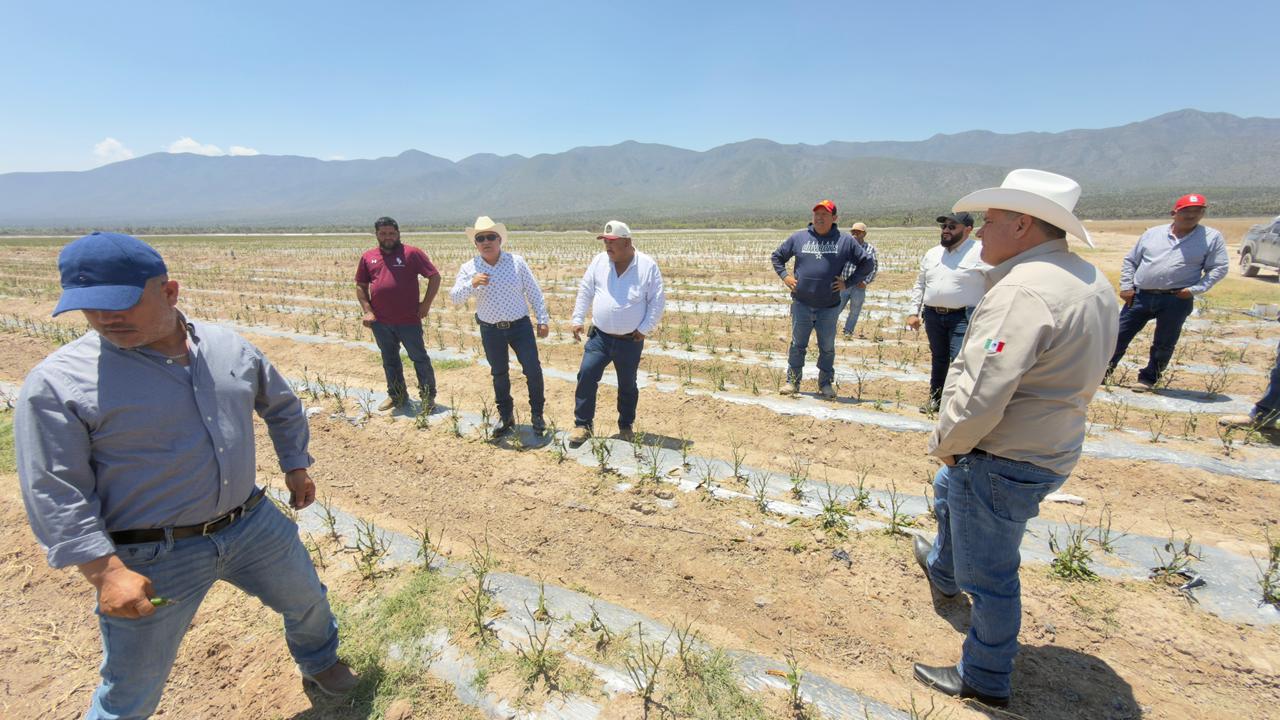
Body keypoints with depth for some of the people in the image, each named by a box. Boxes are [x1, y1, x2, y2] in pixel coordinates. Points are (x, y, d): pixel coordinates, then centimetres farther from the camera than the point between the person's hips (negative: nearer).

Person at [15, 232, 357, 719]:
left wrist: (296, 466, 14)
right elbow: (55, 493, -14)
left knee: (308, 602, 23)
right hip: (151, 559, -3)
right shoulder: (59, 382, -14)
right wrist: (106, 572, -19)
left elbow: (281, 406, 15)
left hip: (253, 525, 4)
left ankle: (319, 663, 55)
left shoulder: (231, 347, -2)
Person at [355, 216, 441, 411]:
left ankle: (428, 396, 16)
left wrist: (426, 304, -8)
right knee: (389, 360, 16)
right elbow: (360, 286, 14)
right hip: (380, 322, 5)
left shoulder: (411, 253, -5)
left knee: (419, 358, 3)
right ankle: (396, 396, 31)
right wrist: (367, 311, 3)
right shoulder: (368, 256, 8)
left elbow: (435, 276, -4)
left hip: (408, 320, -4)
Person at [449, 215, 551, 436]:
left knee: (533, 370, -4)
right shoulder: (468, 268, -1)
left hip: (520, 326, -1)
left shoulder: (516, 262, -2)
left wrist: (542, 319, -1)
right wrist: (472, 283, -27)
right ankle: (505, 416, 32)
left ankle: (537, 414, 17)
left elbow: (534, 292, 1)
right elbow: (454, 297, -9)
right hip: (491, 331, 1)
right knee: (499, 374, 14)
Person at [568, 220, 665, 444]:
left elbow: (657, 301, -5)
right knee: (586, 375, -10)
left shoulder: (648, 266, -8)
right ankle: (583, 424, 4)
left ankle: (626, 426, 30)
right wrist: (577, 320, 3)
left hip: (630, 340, -2)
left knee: (627, 384, 12)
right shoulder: (599, 261, 1)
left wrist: (645, 329, -8)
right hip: (599, 336, 2)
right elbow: (585, 292, 7)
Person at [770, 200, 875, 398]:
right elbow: (776, 256, 15)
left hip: (829, 307, 0)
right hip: (801, 305, 0)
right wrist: (784, 276, 1)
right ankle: (792, 381, 19)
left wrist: (848, 282, -1)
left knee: (827, 348, 10)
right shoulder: (798, 237, 4)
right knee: (798, 345, 7)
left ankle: (825, 383, 24)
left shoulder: (845, 240, 1)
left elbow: (867, 263, 8)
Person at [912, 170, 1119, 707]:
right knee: (948, 493, 34)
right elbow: (1069, 376, 12)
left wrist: (944, 443, -14)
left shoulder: (1022, 291, -28)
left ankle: (984, 680, 31)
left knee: (988, 574, 9)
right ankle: (943, 570, 59)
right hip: (1049, 446, 10)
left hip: (1002, 461, -10)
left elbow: (980, 396, -34)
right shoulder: (1090, 282, 4)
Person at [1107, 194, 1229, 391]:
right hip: (1140, 296, 1)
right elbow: (1130, 260, 13)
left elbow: (1219, 268, 2)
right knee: (1119, 335, 3)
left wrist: (1195, 289, -11)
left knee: (1163, 344, 6)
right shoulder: (1152, 233, 8)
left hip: (1176, 301, -1)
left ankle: (1148, 378, 20)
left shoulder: (1212, 237, 3)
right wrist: (1126, 286, 2)